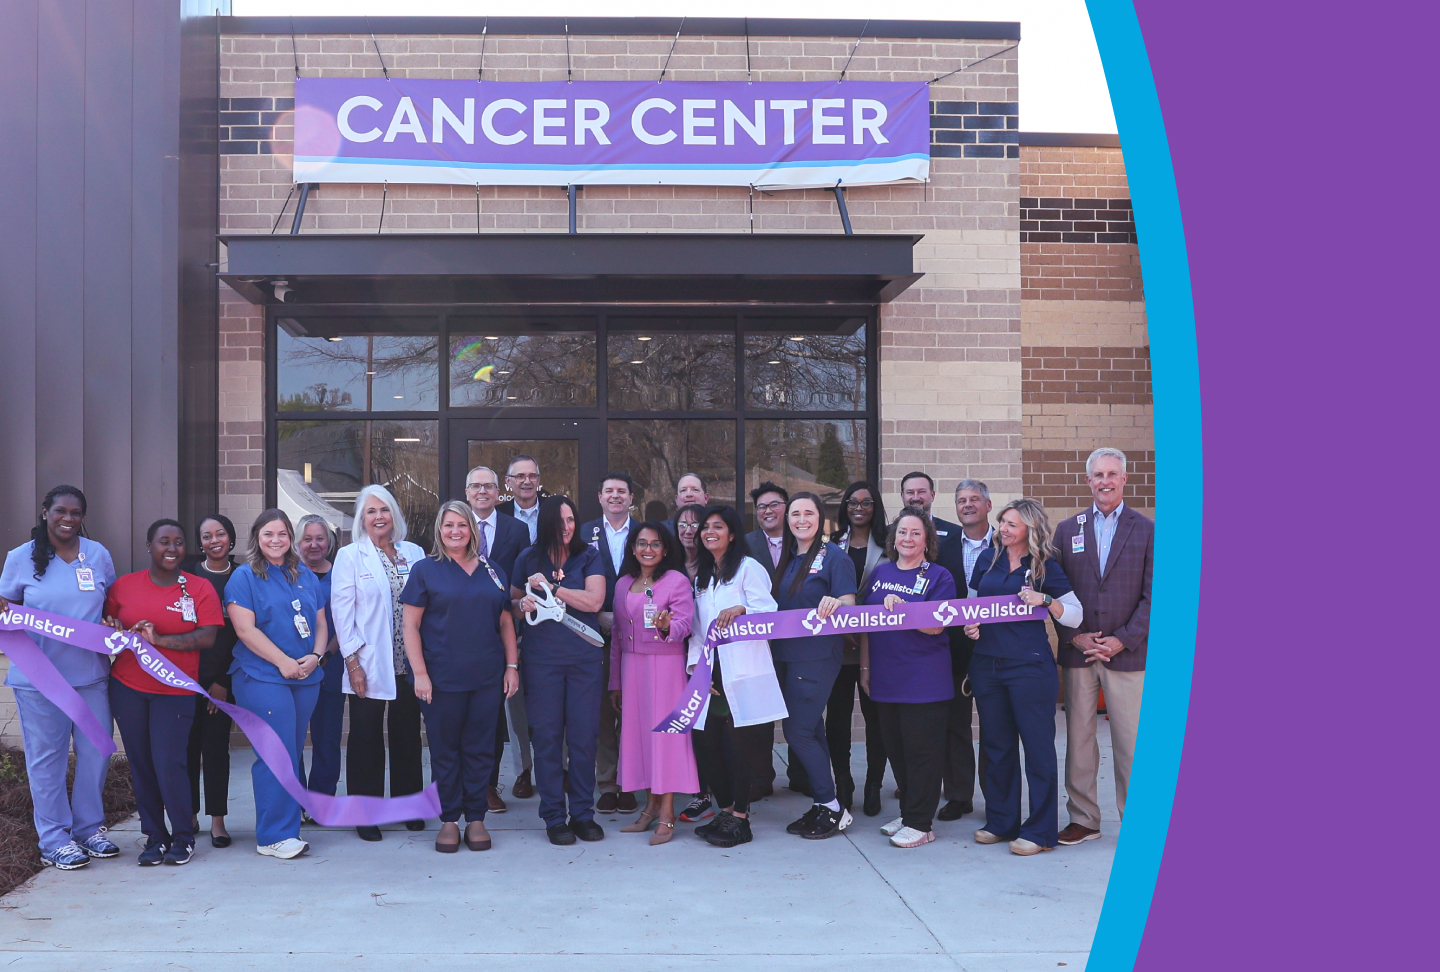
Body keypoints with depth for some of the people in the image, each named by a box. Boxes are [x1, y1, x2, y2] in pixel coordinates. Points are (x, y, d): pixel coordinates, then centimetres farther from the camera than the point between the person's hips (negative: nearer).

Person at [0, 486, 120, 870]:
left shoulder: (98, 554, 7)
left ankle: (89, 828, 25)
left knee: (96, 752, 8)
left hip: (90, 674, 3)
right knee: (47, 757, 5)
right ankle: (55, 840, 16)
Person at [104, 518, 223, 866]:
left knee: (169, 763, -9)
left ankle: (184, 838, 8)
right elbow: (109, 622, 18)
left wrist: (160, 639, -20)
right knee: (141, 764, 6)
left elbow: (208, 638, -10)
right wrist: (115, 631, -6)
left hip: (175, 691, -3)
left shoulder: (200, 589, -2)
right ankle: (155, 837, 19)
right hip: (127, 687, 3)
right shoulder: (124, 586, 6)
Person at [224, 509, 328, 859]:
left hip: (306, 678, 6)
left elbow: (320, 623, 16)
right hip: (263, 678, -6)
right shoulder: (244, 577, -1)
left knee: (292, 753, 10)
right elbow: (245, 628, -10)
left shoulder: (306, 577, 16)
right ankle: (275, 835, -3)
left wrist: (315, 656, -3)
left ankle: (288, 821, 18)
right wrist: (283, 661, -14)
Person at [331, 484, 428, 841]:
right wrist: (353, 661, -12)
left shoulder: (414, 554, 9)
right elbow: (342, 612, -5)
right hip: (368, 665, -3)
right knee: (367, 741, 3)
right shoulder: (350, 557, 1)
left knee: (407, 738, 9)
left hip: (408, 663, 3)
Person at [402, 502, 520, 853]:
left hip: (487, 678, 3)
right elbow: (410, 625, -2)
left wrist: (512, 665, 6)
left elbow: (506, 623, 14)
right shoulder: (425, 570, 1)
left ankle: (476, 818, 16)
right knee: (445, 750, 5)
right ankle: (449, 820, 16)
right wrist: (419, 672, -9)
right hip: (442, 677, -2)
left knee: (480, 748, 6)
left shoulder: (492, 572, 11)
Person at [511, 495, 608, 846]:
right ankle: (554, 817, 12)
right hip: (542, 658, 0)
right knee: (547, 736, 2)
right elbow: (511, 602, 17)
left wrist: (551, 587, -11)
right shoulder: (528, 559, 7)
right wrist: (523, 604, -5)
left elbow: (594, 601, -9)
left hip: (584, 657, 0)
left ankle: (583, 813, 16)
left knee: (584, 735, 3)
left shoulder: (588, 556, 4)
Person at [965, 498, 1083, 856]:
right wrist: (970, 624, 0)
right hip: (986, 663, 5)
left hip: (1029, 666, -5)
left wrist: (1044, 600, -19)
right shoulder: (988, 559, 8)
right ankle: (1001, 822, 24)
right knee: (996, 745, 12)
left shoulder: (1045, 567, -3)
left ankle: (1039, 831, 8)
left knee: (1037, 745, 0)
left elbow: (1075, 615, -3)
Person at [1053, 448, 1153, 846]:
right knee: (1078, 739, 7)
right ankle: (1082, 819, 18)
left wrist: (1122, 640, -10)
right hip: (1077, 652, 2)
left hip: (1127, 653, -2)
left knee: (1131, 743, 0)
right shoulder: (1067, 530, 10)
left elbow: (1153, 596, -2)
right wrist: (1074, 635, -6)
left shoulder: (1147, 531, 3)